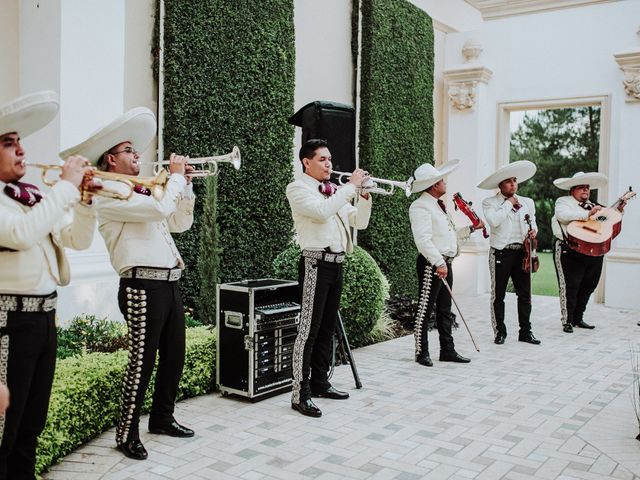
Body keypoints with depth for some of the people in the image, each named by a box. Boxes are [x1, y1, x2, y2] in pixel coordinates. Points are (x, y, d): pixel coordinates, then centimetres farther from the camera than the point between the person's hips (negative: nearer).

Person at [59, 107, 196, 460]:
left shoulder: (142, 193, 21)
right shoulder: (109, 192, -8)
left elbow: (180, 222, 22)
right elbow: (160, 209, -20)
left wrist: (186, 185, 12)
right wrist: (176, 176, -4)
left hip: (169, 283, 9)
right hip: (143, 287, -9)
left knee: (174, 356, 15)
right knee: (142, 363, -4)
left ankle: (162, 418, 31)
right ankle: (127, 433, 10)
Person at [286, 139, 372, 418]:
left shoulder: (334, 192, 20)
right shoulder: (298, 188, -3)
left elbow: (359, 222, 16)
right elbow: (322, 212, -22)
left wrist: (364, 195, 0)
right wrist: (351, 186, -15)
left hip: (337, 263, 8)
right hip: (317, 263, -8)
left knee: (327, 328, 13)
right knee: (309, 329, -9)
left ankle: (320, 382, 24)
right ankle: (300, 394, -6)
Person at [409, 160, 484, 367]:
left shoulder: (438, 206, 19)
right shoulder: (420, 206, -12)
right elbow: (423, 239, -22)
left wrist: (471, 229, 20)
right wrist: (439, 263, -26)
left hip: (445, 263, 10)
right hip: (431, 264, -10)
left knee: (445, 310, 14)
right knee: (425, 309, -3)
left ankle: (447, 350, 22)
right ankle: (421, 352, 5)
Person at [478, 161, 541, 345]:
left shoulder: (527, 202, 15)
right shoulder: (489, 202, -1)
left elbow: (533, 223, 24)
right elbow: (494, 221, -18)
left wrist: (533, 231, 2)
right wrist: (508, 203, -9)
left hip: (522, 252, 4)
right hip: (501, 253, -4)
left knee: (525, 294, 6)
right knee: (498, 294, 3)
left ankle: (525, 332, 17)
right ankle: (500, 332, 14)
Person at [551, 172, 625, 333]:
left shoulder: (592, 205, 23)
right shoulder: (563, 201, 2)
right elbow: (563, 215, -20)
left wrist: (618, 210, 15)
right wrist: (588, 214, -23)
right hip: (569, 251, -7)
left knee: (588, 286, 12)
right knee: (570, 286, -5)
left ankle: (578, 318, 24)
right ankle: (567, 321, 3)